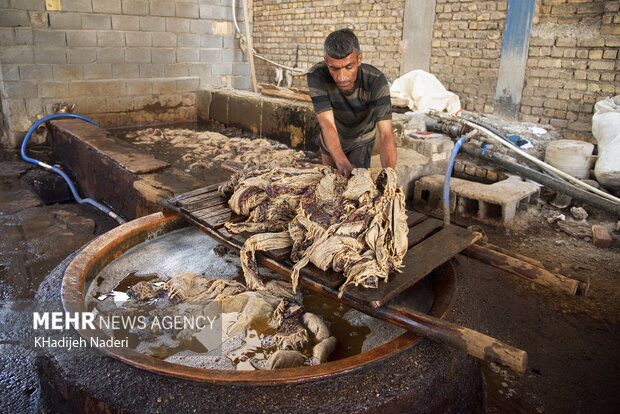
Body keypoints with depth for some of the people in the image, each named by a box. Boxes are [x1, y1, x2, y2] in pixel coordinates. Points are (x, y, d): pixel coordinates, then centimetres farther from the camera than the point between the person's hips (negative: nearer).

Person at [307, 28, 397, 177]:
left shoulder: (376, 81, -35)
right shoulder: (316, 76, -34)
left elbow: (386, 133, -42)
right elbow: (327, 124, -41)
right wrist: (343, 164, -58)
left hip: (361, 140, -1)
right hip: (331, 139, 1)